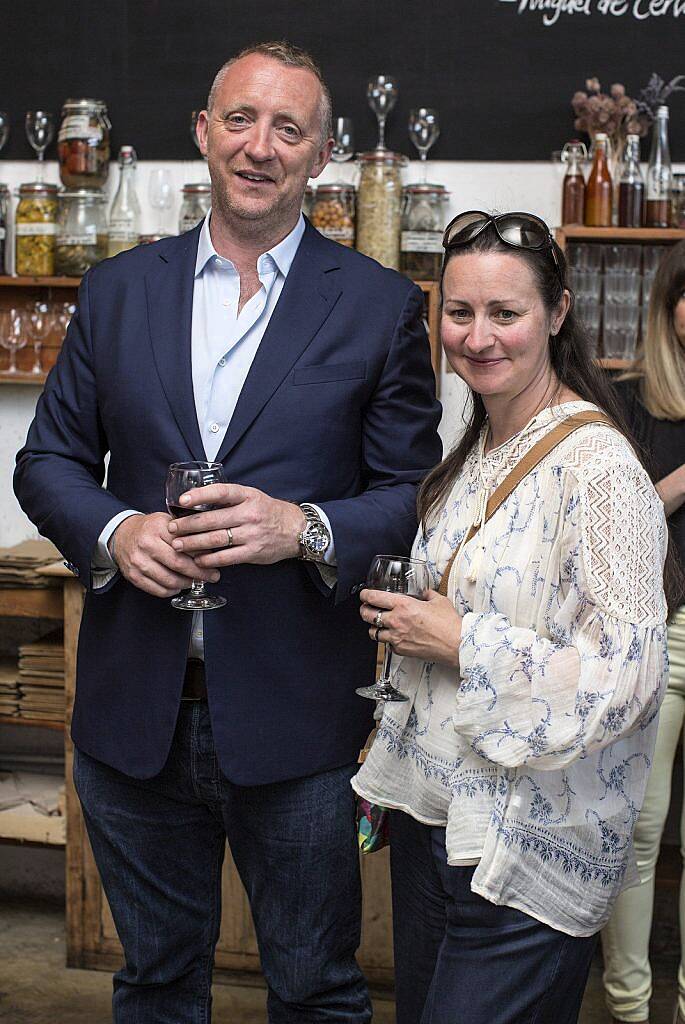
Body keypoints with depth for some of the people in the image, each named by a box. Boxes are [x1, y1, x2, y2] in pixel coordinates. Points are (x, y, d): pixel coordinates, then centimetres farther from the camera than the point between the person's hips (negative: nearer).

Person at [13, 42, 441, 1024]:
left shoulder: (380, 305, -2)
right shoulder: (117, 290, 5)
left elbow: (413, 494, -2)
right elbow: (48, 460, 8)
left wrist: (305, 528, -21)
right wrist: (114, 531, -13)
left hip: (295, 718, -2)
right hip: (134, 710, 3)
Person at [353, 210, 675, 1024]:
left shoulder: (598, 466, -18)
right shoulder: (473, 455, 8)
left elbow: (632, 676, -21)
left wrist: (461, 642, -19)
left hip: (526, 848, -8)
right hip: (430, 815, 8)